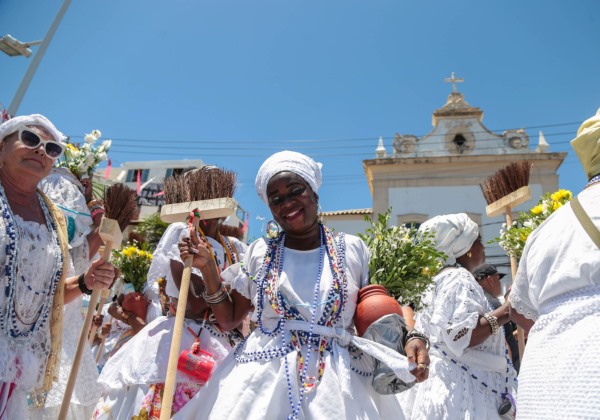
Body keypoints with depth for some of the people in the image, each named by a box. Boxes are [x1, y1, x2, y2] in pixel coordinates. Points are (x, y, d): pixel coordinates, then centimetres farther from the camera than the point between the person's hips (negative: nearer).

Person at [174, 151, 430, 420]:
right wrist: (207, 267, -4)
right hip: (262, 378, 1)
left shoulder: (352, 249, 1)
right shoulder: (259, 252, 3)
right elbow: (229, 319, 6)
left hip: (337, 380, 0)